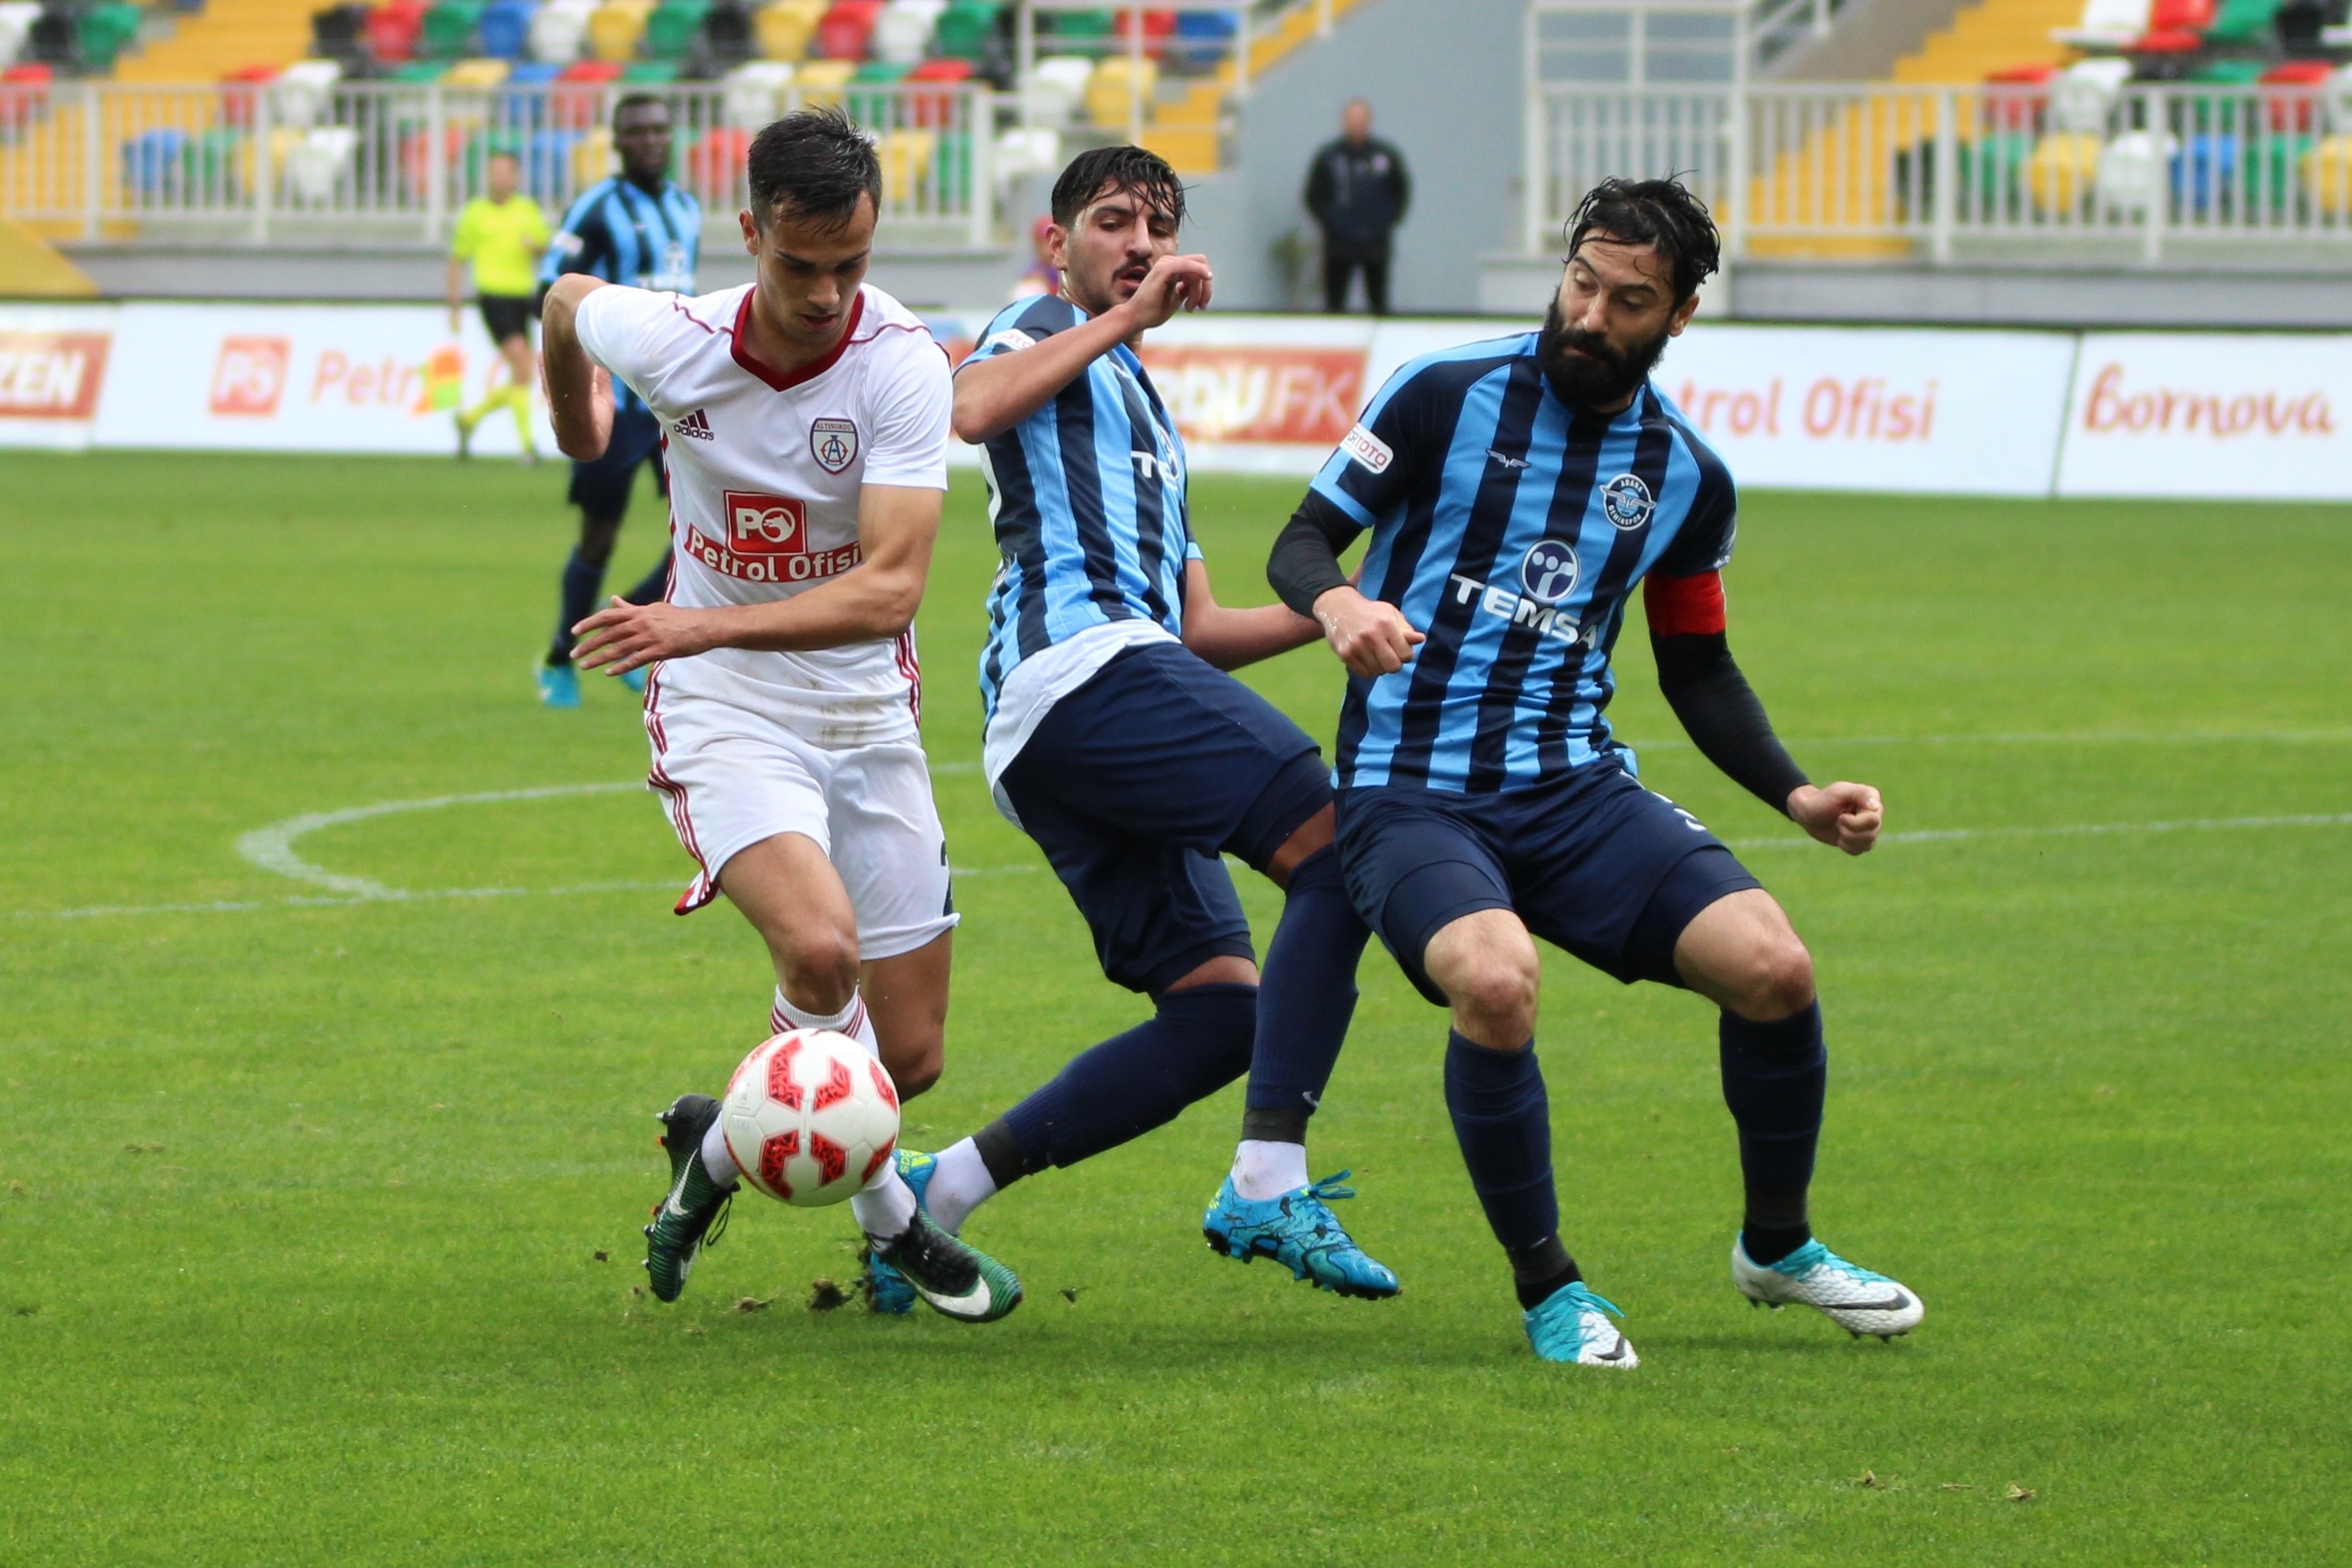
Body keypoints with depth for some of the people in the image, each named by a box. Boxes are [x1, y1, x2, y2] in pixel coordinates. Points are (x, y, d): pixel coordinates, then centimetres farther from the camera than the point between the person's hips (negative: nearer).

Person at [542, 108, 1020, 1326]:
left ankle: (723, 1146, 33)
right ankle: (888, 1218, -7)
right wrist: (579, 433, 30)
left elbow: (890, 587, -26)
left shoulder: (902, 366, -18)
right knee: (819, 945, -29)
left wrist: (705, 625, -35)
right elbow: (565, 303, 11)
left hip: (867, 712, 2)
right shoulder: (672, 342, -14)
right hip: (725, 718, -2)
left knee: (911, 1054, 3)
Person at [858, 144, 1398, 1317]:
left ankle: (940, 1190, 1)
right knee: (1339, 847, -21)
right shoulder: (1050, 333, 10)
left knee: (1221, 1012, 0)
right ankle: (1267, 1185, -30)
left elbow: (1196, 632, 32)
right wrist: (1125, 319, -10)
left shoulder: (1147, 418, 36)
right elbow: (973, 406, -16)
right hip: (1086, 660, -9)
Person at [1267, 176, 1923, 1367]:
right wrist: (1334, 601, -25)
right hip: (1409, 791, -4)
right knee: (1495, 981, -34)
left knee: (1771, 966, -17)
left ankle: (1777, 1245, 12)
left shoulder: (1687, 478, 7)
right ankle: (1546, 1287, -12)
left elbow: (1698, 668, 18)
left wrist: (1797, 797, 5)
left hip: (1575, 787, 4)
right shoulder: (1446, 396, -5)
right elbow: (1302, 540, -1)